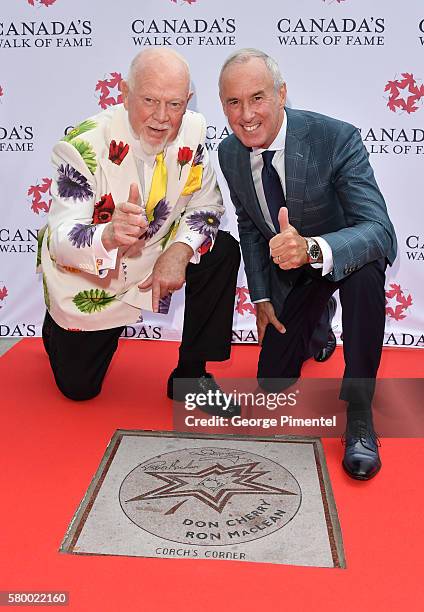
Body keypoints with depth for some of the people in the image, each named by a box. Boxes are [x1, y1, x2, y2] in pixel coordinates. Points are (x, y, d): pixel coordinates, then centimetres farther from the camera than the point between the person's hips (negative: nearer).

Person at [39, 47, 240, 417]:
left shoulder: (192, 131, -15)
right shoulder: (85, 146, -28)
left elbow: (206, 202, -6)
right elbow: (61, 240, -33)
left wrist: (180, 249, -26)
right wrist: (109, 236, -56)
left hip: (153, 259, 4)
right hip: (85, 283, -3)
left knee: (222, 252, -18)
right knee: (79, 387, 5)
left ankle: (191, 375, -5)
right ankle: (58, 329, 42)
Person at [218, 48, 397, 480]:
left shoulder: (336, 139, -29)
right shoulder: (229, 154, -13)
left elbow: (379, 230, -38)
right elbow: (249, 226, 2)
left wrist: (312, 249, -57)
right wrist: (261, 297, -2)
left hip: (345, 252, -4)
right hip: (290, 266, 4)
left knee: (365, 271, -41)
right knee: (272, 380, 4)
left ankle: (359, 415, -22)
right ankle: (318, 323, 37)